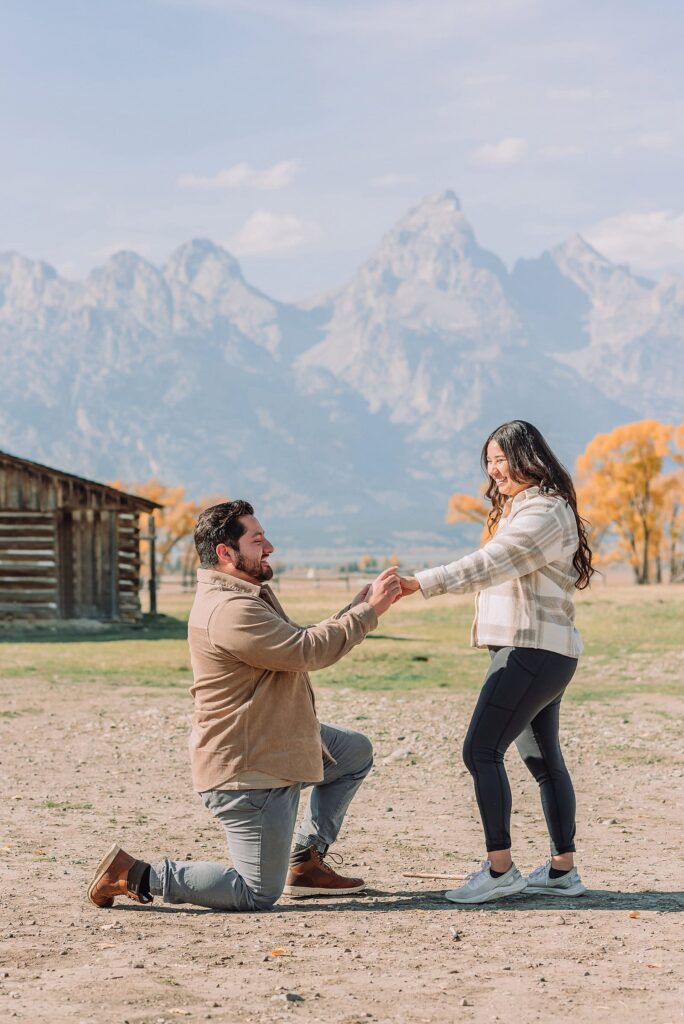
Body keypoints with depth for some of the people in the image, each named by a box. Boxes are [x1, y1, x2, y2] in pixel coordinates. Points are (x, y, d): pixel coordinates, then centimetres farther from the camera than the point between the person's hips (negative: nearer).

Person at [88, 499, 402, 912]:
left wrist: (361, 605, 4)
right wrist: (369, 611, -17)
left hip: (275, 746, 11)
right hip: (247, 772, -11)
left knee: (357, 752, 24)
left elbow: (305, 643, 13)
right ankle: (135, 876, 1)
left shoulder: (250, 595, 12)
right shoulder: (229, 610, -24)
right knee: (258, 894, -5)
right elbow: (308, 651, -26)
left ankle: (306, 862, 22)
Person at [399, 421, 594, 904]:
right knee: (543, 758, 12)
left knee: (481, 751, -12)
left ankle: (500, 868, -11)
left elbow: (489, 564, -27)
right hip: (536, 652, 11)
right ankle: (563, 869, 18)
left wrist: (421, 583, -34)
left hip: (533, 651, -11)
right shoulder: (518, 509, 21)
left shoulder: (544, 512, -14)